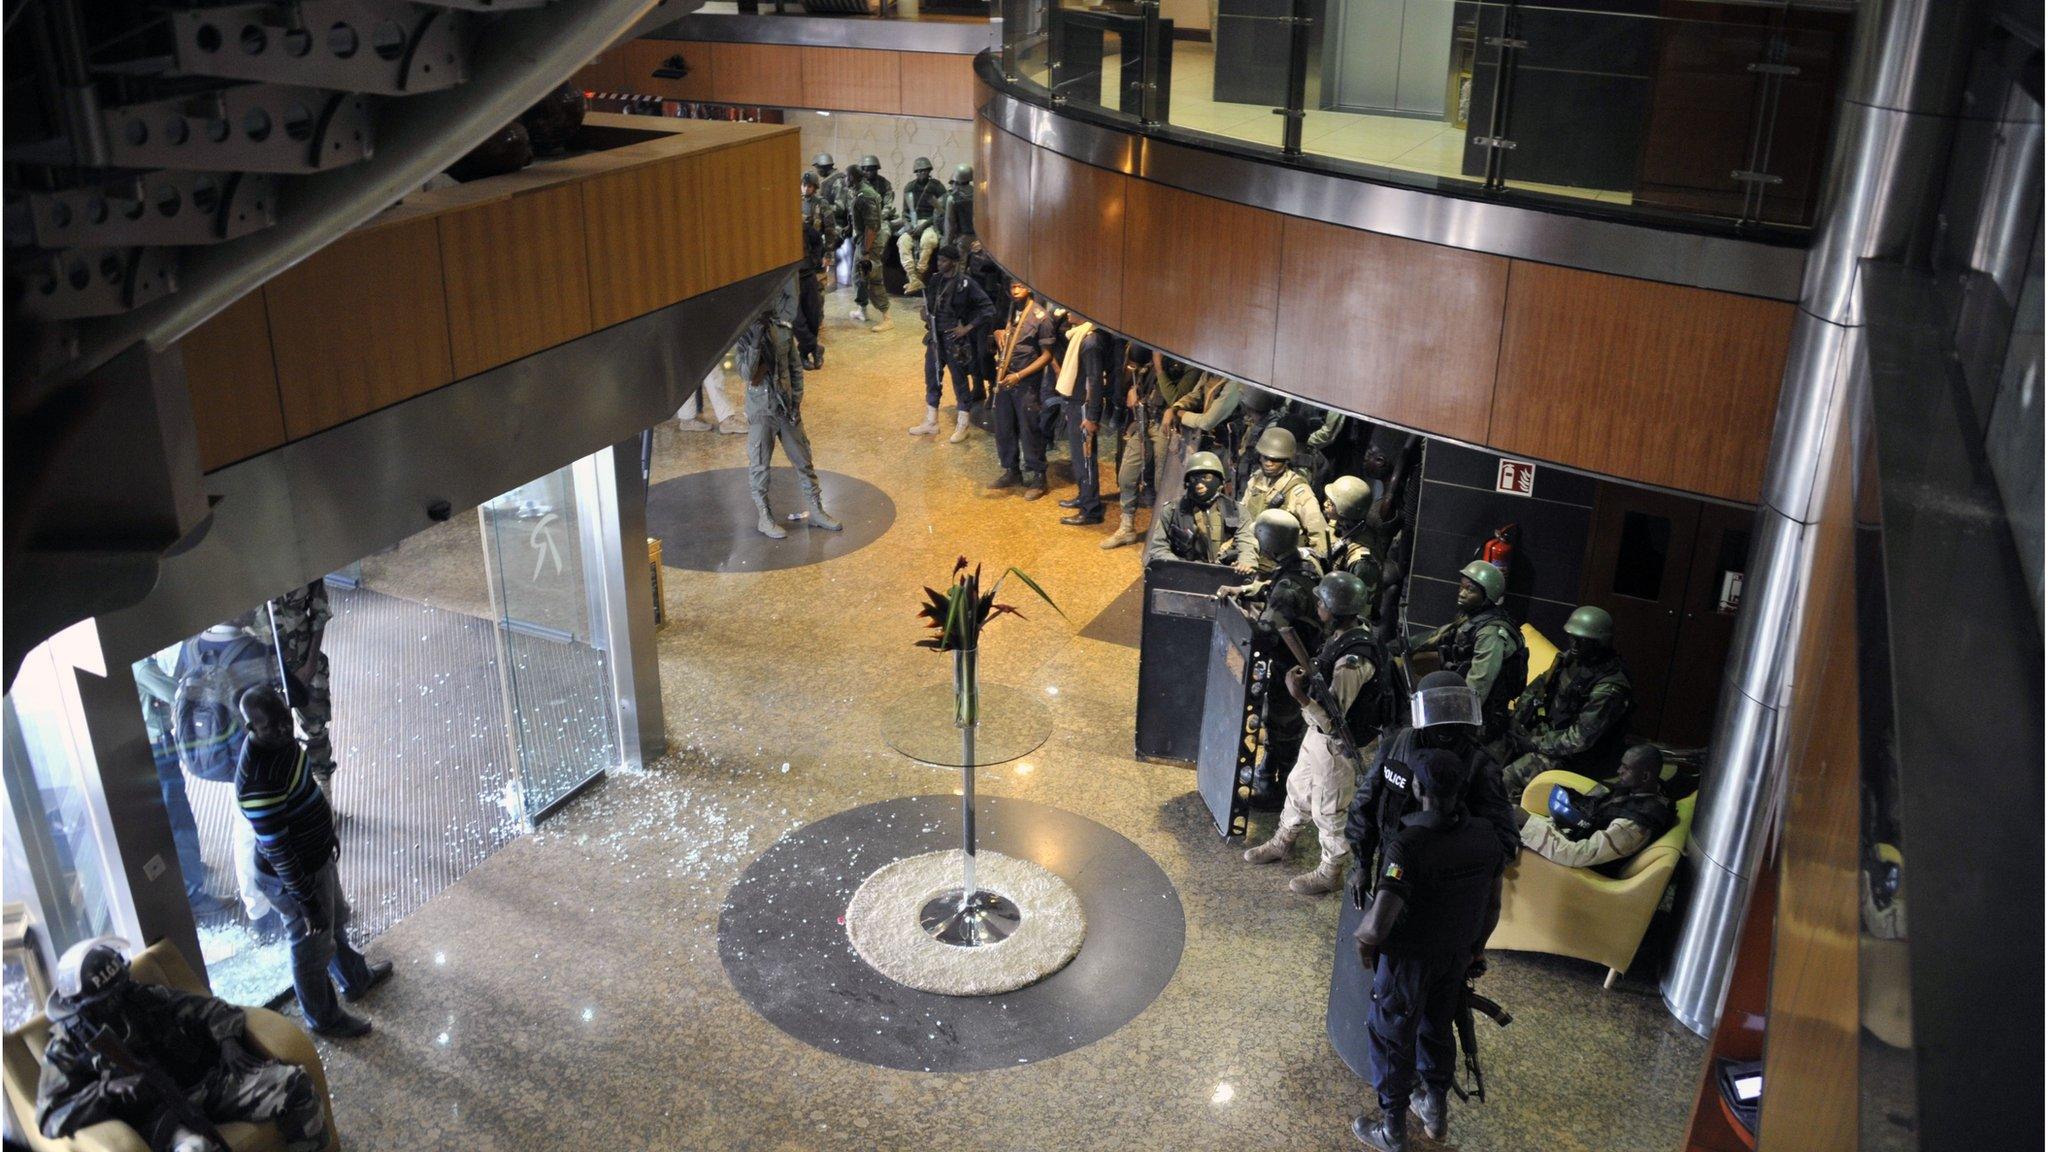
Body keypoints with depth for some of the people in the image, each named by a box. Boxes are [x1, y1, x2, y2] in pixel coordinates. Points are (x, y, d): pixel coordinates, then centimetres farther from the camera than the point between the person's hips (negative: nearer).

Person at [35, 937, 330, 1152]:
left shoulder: (147, 997, 13)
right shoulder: (68, 1049, 5)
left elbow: (208, 1009, 12)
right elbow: (50, 1118, -3)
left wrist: (228, 1040, -9)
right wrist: (109, 1088, -20)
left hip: (208, 1079, 4)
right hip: (158, 1113, -4)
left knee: (295, 1083, -18)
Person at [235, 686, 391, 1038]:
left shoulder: (281, 741, -10)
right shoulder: (258, 785, -38)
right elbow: (277, 853, -30)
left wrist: (328, 833, 20)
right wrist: (307, 903, -21)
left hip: (318, 855, 8)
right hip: (294, 876, -8)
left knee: (336, 921, 31)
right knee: (312, 946, 17)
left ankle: (356, 979, 56)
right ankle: (323, 1017, 41)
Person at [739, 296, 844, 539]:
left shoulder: (783, 328, 1)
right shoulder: (746, 332, -10)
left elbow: (795, 367, 7)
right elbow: (746, 372, -20)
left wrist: (796, 400, -1)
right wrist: (756, 341, -28)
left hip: (786, 406, 4)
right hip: (761, 407, -4)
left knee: (803, 459, 10)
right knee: (759, 465, 5)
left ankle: (817, 511, 21)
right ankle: (763, 518, 17)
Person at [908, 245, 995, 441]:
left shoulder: (966, 283, -15)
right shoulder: (935, 280, 4)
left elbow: (988, 308, -16)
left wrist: (967, 328, -16)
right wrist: (928, 321, 6)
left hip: (954, 340, -6)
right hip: (935, 338, 7)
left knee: (959, 382, 5)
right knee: (931, 379, 13)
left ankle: (962, 427, 17)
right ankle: (931, 423, 27)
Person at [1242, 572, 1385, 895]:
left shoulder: (1354, 659, -34)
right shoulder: (1344, 635, -5)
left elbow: (1332, 719, -31)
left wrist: (1299, 695, -38)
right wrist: (1310, 674, 3)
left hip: (1337, 745, -9)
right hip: (1318, 735, 9)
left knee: (1329, 811, 11)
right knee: (1298, 787, 28)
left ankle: (1330, 873, 32)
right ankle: (1282, 842, 51)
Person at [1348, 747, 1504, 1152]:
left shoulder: (1407, 847, -35)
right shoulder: (1484, 836, -14)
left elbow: (1379, 923, -35)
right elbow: (1492, 906, 1)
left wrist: (1361, 937, -12)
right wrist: (1475, 948, 17)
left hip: (1408, 962, -6)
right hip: (1457, 957, 6)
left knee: (1393, 1040, 15)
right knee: (1439, 1028, 27)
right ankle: (1436, 1111, 47)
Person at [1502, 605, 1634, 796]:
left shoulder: (1610, 689, -26)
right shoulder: (1572, 658, -2)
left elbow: (1580, 739, -26)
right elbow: (1538, 686, 11)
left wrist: (1534, 743, -20)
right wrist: (1517, 719, -2)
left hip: (1581, 756, -8)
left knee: (1510, 778, -21)